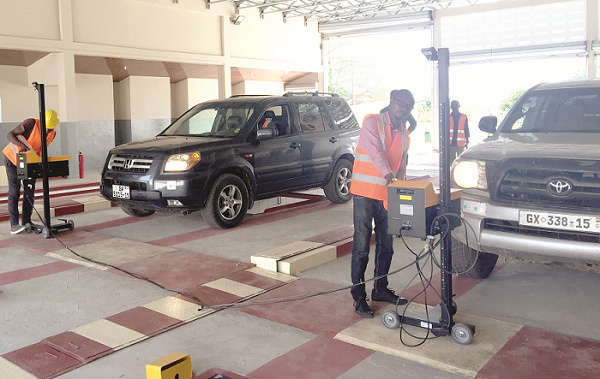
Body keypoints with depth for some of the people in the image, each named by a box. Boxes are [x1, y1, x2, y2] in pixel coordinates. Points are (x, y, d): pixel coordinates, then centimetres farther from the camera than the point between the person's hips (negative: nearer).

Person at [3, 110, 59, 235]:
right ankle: (14, 225, -14)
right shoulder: (31, 123, -24)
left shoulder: (52, 134, -6)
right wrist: (21, 145, -40)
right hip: (13, 158, -5)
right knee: (14, 191, -10)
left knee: (30, 190, 0)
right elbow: (10, 134, -23)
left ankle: (26, 222, 7)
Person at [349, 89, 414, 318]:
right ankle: (359, 297, 4)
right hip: (365, 193, -6)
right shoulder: (372, 122, -4)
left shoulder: (404, 134, 15)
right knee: (361, 247, -4)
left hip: (387, 195, 6)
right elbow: (375, 150, -22)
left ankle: (380, 289, 28)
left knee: (386, 245, 12)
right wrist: (387, 174, -38)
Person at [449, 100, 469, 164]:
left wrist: (467, 142, 6)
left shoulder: (464, 117, 6)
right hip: (450, 144, 1)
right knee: (451, 161, 2)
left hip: (460, 144, -1)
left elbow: (466, 130, 10)